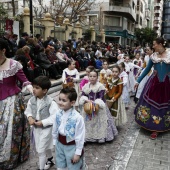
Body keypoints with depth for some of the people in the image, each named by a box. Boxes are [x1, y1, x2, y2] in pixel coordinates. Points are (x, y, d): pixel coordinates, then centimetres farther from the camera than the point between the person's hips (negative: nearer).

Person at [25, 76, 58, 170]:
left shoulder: (50, 102, -24)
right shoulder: (32, 100, -6)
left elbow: (55, 116, -27)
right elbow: (28, 110, 8)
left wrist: (42, 122, -27)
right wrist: (30, 117, -13)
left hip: (46, 128, -6)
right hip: (36, 128, 7)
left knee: (41, 150, -1)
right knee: (45, 147, 26)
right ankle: (51, 159, 53)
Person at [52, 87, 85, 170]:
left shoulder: (77, 117, -28)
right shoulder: (58, 113, -11)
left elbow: (80, 137, -20)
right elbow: (55, 130, 4)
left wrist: (78, 153, -14)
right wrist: (55, 143, 12)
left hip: (72, 146, -5)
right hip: (60, 144, 5)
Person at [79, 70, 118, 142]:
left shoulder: (100, 86, -10)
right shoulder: (86, 86, 3)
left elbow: (101, 97, -15)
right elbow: (82, 96, 0)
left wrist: (95, 103, -28)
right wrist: (87, 100, -19)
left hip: (98, 107, -4)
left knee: (99, 122, 0)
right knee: (88, 122, 10)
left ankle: (100, 136, 13)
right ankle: (88, 136, 21)